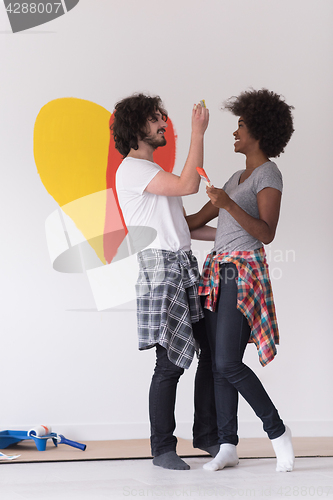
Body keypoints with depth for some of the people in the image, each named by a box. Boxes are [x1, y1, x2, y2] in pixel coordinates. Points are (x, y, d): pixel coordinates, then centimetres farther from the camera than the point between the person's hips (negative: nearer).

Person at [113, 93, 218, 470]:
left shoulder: (154, 173, 24)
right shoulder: (131, 170, -7)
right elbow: (188, 185, -20)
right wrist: (198, 133, -14)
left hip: (186, 266, 9)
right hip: (160, 268, -9)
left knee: (213, 350, 6)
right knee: (171, 363, -7)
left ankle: (206, 433, 17)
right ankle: (162, 448, 4)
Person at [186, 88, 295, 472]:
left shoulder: (269, 175, -6)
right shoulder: (237, 177, 20)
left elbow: (267, 233, -17)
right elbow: (197, 220, 25)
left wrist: (228, 205, -26)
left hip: (243, 272, -8)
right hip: (218, 272, 9)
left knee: (229, 364, -14)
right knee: (218, 364, 3)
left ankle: (278, 431, 1)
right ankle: (228, 446, 6)